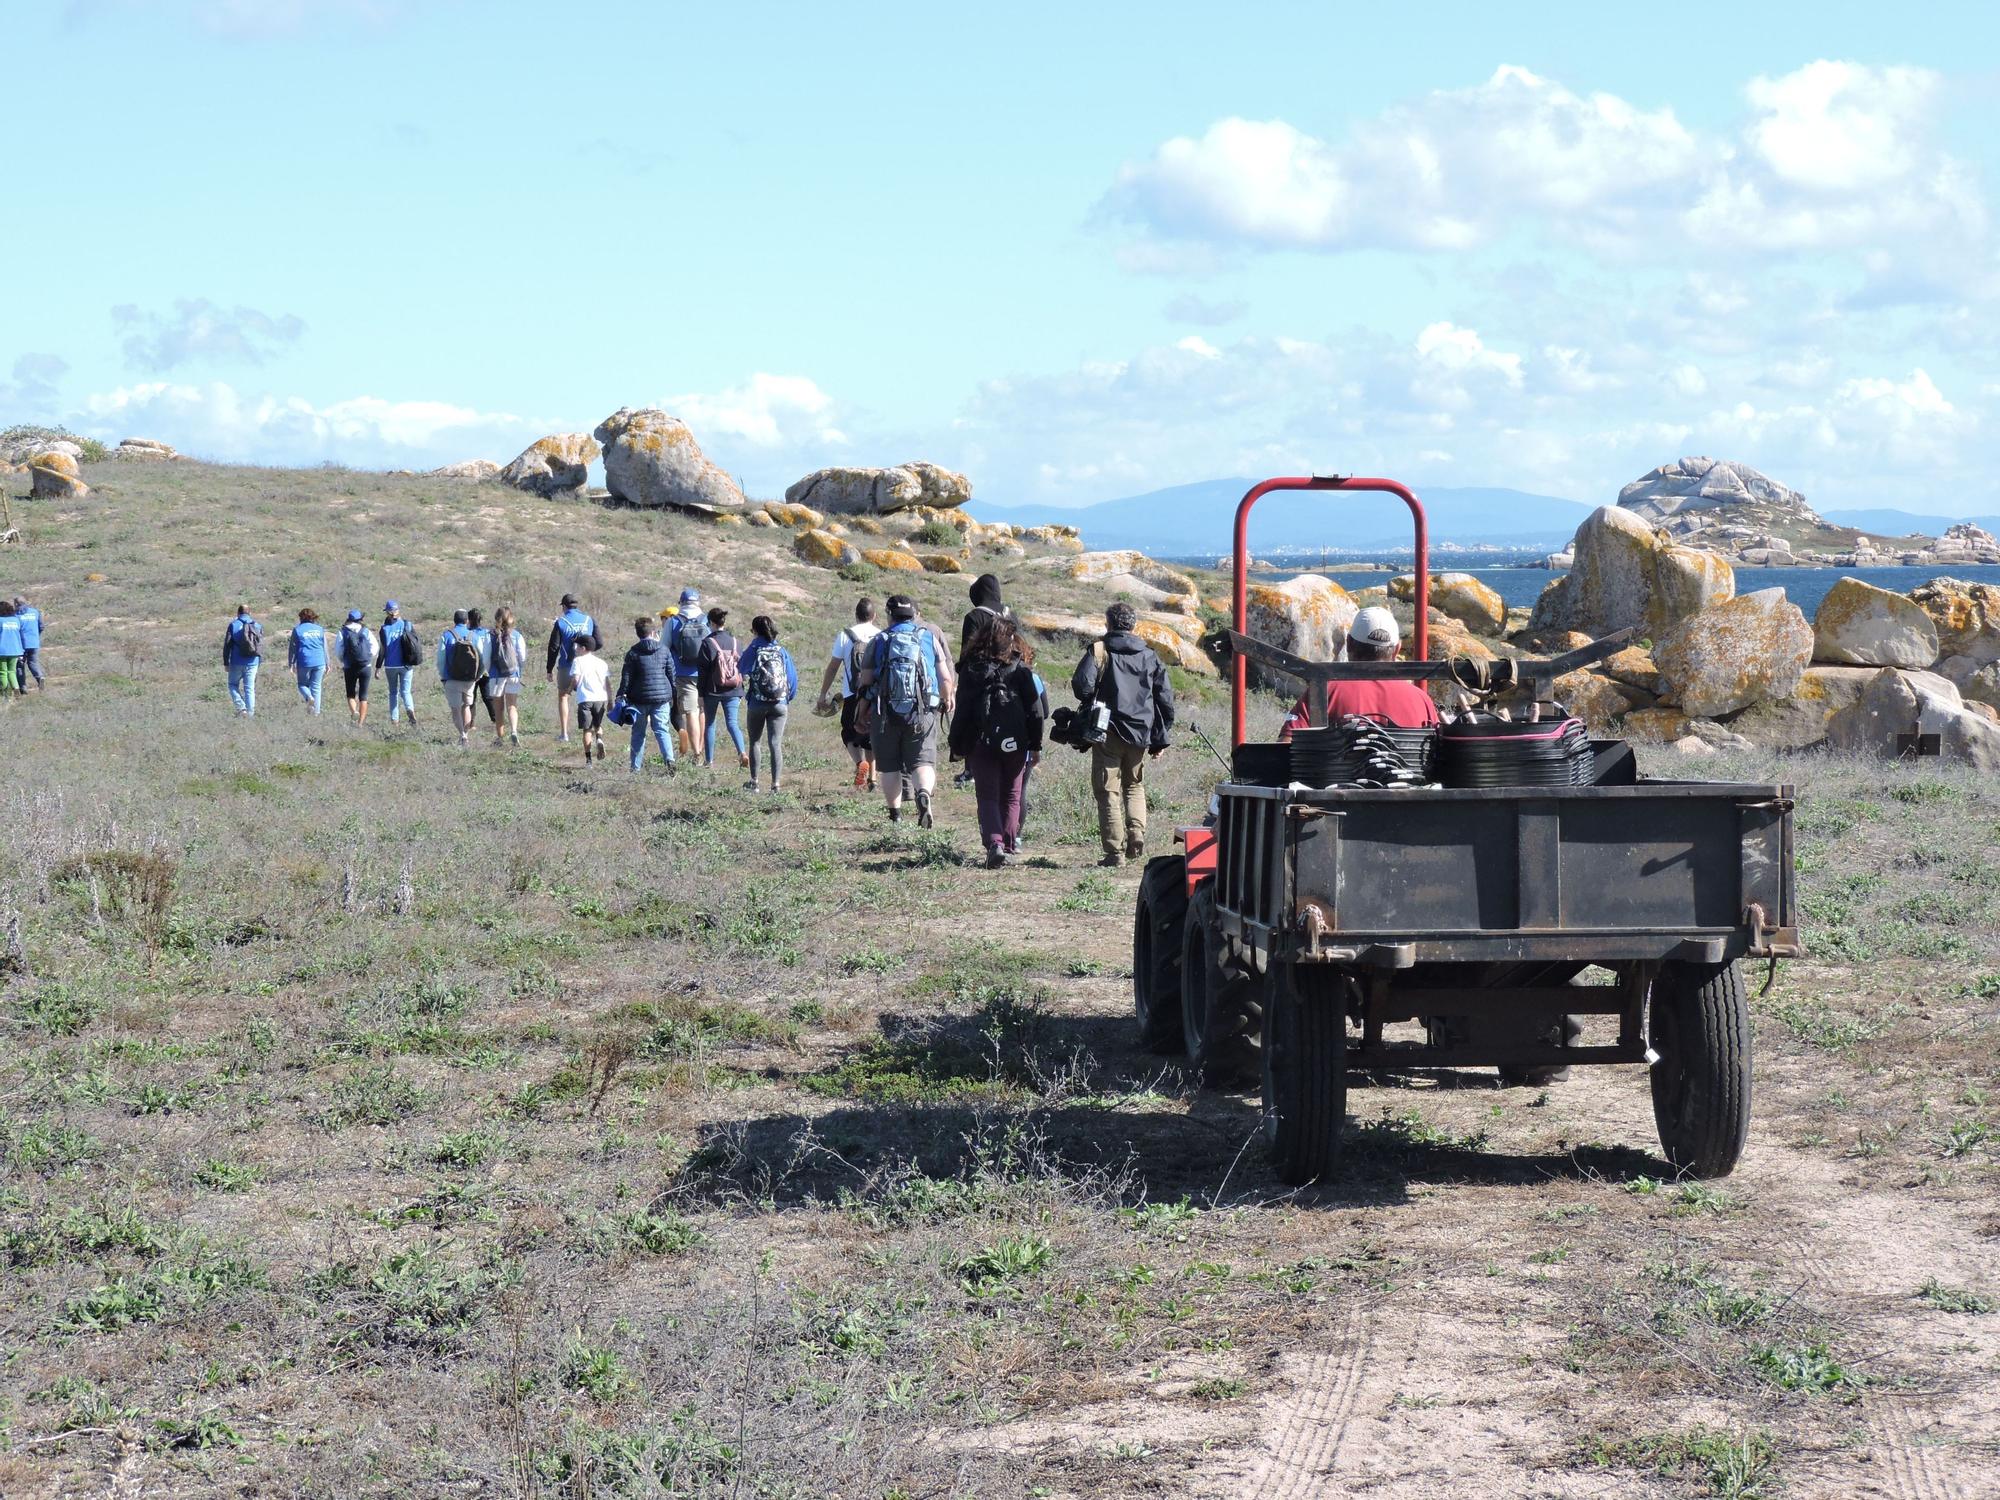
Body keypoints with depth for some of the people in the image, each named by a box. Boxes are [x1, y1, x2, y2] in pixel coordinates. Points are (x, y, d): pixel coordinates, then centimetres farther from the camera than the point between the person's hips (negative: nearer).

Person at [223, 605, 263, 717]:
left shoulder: (233, 625, -3)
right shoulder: (257, 626, 6)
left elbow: (227, 645, -4)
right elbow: (261, 646, 9)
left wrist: (226, 663, 1)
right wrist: (259, 661, 18)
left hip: (237, 662, -2)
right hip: (252, 663, 2)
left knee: (233, 685, 14)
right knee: (250, 688, 7)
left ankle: (241, 708, -4)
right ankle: (250, 713, 3)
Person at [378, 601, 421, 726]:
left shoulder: (385, 629, -7)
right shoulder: (408, 625, 0)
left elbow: (382, 650, -7)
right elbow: (417, 644, 3)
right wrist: (415, 663, 15)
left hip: (391, 666, -1)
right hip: (406, 665, 1)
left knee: (393, 692, 12)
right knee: (405, 691, 3)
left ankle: (394, 720, 11)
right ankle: (410, 709, -27)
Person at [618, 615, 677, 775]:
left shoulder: (633, 653, -3)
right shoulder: (663, 650, 4)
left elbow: (626, 678, -4)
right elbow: (671, 674, 8)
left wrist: (621, 696, 2)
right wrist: (672, 695, 17)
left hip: (640, 698, -1)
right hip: (662, 696, 1)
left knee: (638, 732, 10)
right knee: (662, 730, 0)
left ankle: (636, 767, 13)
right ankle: (669, 760, -21)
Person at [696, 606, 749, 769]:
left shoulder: (708, 643, -9)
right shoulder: (736, 642, 5)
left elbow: (703, 670, -9)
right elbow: (742, 667, 10)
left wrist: (700, 694, -4)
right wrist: (739, 690, 19)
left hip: (712, 690, -3)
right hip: (733, 691, 3)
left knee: (709, 724, 11)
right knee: (733, 723, 1)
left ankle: (709, 760, 15)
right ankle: (742, 752, -23)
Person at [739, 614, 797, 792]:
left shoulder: (753, 650, -5)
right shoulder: (782, 651, 1)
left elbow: (741, 668, 11)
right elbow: (792, 677, 3)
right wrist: (788, 699, 16)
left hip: (757, 703, -1)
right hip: (780, 704, 1)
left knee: (754, 742, 15)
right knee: (776, 744, 0)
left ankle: (754, 781, 13)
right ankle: (776, 783, -7)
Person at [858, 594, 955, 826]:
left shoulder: (878, 642, 4)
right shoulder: (930, 638, 6)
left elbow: (865, 681, 4)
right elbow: (946, 678, 4)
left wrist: (862, 712, 21)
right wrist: (947, 700, 22)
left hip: (885, 712, 0)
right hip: (923, 712, 0)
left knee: (889, 765, 10)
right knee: (923, 761, 1)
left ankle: (895, 813, 7)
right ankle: (924, 792, -28)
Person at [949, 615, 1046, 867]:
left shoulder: (971, 669, -3)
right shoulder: (1021, 668, -2)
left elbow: (962, 709, -2)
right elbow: (1035, 708, -1)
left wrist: (957, 746, 4)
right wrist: (1036, 743, 7)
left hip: (981, 742, -1)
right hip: (1015, 742, 1)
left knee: (988, 797, 2)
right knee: (1011, 797, 15)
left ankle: (994, 844, -18)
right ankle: (1009, 845, 14)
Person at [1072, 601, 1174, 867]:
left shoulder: (1099, 650, -4)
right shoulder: (1150, 656, 8)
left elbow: (1082, 686, -17)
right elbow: (1166, 698, 8)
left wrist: (1091, 704, 6)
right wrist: (1160, 739, 13)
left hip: (1108, 734, -4)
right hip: (1141, 734, 4)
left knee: (1109, 791, 3)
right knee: (1135, 786, 22)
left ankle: (1115, 851, -1)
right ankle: (1137, 835, 3)